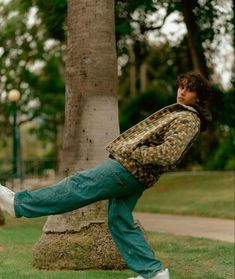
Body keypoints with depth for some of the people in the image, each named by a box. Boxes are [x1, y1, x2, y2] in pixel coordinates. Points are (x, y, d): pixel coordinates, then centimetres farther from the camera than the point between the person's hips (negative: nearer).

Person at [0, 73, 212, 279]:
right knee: (120, 222, 11)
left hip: (128, 169, -11)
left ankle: (20, 203, 0)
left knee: (78, 186, -6)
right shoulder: (179, 112, 19)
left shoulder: (188, 120, -13)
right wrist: (126, 147, 16)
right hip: (134, 173, 11)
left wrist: (131, 152, -16)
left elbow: (167, 154, -25)